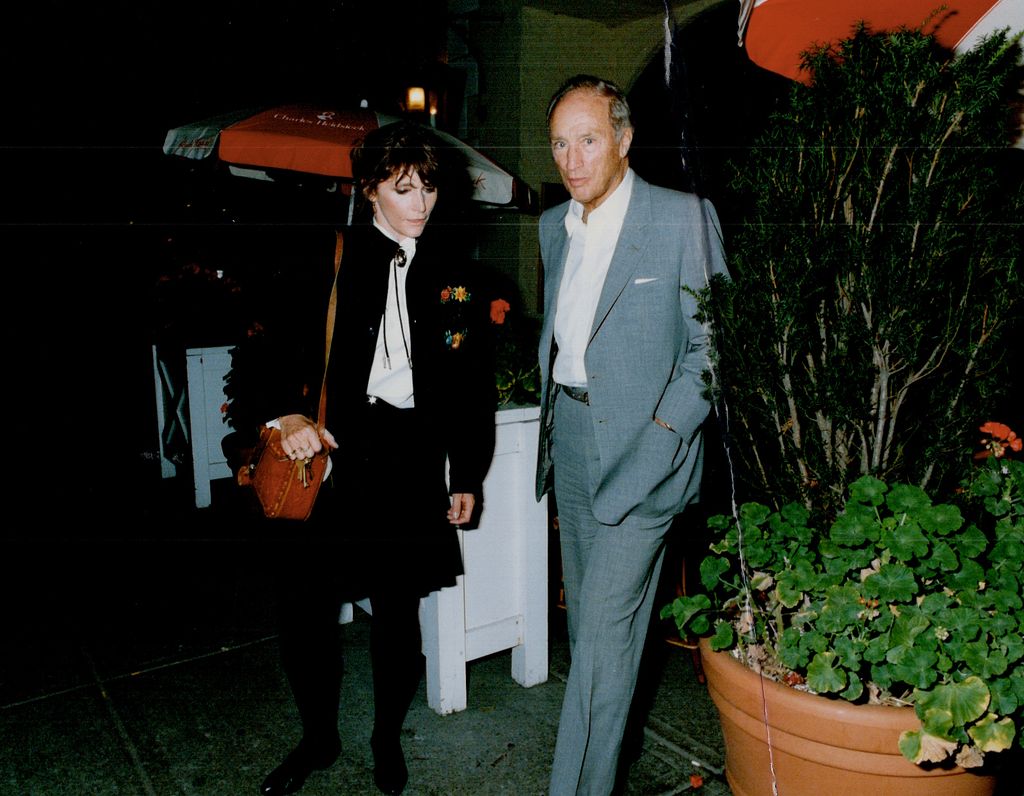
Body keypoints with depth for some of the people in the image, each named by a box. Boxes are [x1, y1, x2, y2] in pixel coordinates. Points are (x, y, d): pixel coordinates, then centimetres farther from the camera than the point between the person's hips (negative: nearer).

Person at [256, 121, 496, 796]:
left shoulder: (454, 272, 7)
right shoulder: (329, 258, 1)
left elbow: (476, 384, 9)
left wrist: (468, 475, 8)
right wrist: (289, 413, -18)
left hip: (411, 459, 1)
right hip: (329, 448, 0)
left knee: (398, 609, 11)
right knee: (307, 606, 4)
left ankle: (388, 739, 36)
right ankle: (319, 739, 31)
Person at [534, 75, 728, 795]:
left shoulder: (683, 217, -9)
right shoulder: (554, 226, 10)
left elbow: (711, 342, -8)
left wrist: (664, 429, -17)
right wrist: (552, 408, 11)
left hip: (642, 444, -6)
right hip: (570, 434, 7)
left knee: (606, 623, -4)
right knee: (585, 610, 17)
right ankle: (603, 732, 38)